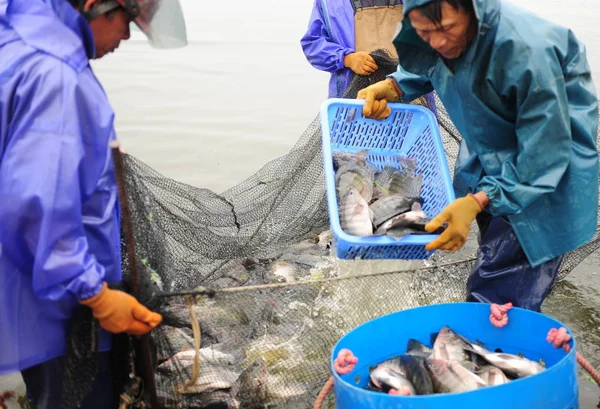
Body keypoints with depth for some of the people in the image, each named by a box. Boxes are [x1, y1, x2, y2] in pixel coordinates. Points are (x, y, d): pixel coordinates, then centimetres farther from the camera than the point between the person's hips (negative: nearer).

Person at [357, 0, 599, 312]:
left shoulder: (527, 52, -36)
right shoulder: (438, 37, -15)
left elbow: (544, 155, -30)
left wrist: (477, 202, -37)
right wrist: (392, 87, -9)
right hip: (487, 154, 7)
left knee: (499, 294, -11)